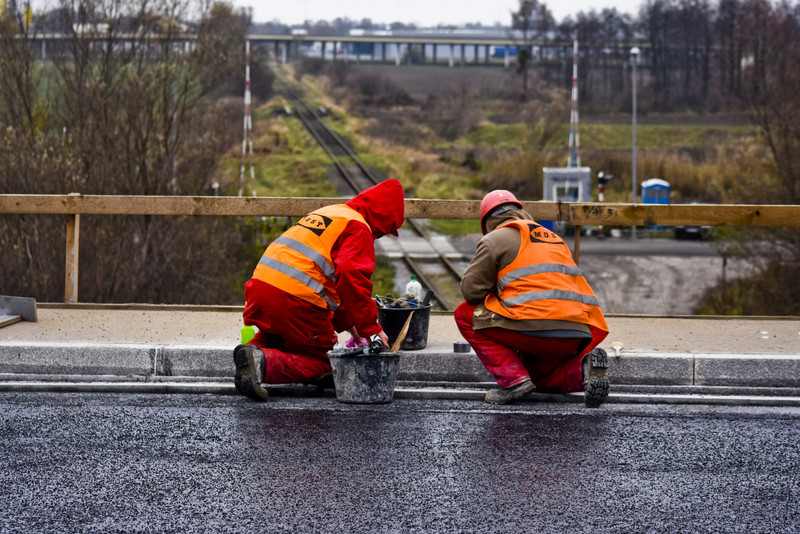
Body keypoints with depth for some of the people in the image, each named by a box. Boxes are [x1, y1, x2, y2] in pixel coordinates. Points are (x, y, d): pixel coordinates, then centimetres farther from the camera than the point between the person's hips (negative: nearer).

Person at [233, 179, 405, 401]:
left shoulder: (326, 213, 28)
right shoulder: (359, 228, -1)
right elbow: (352, 279, -16)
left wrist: (346, 322, 33)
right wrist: (371, 328, -10)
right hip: (297, 300, -8)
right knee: (321, 363, 6)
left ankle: (255, 350, 1)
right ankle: (263, 362, -20)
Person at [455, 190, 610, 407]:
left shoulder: (495, 239, 7)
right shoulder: (554, 238, 29)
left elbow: (471, 290, 3)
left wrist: (493, 299, 24)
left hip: (535, 327, -7)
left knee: (466, 315, 13)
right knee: (538, 375, 32)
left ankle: (513, 379, -2)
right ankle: (582, 370, 1)